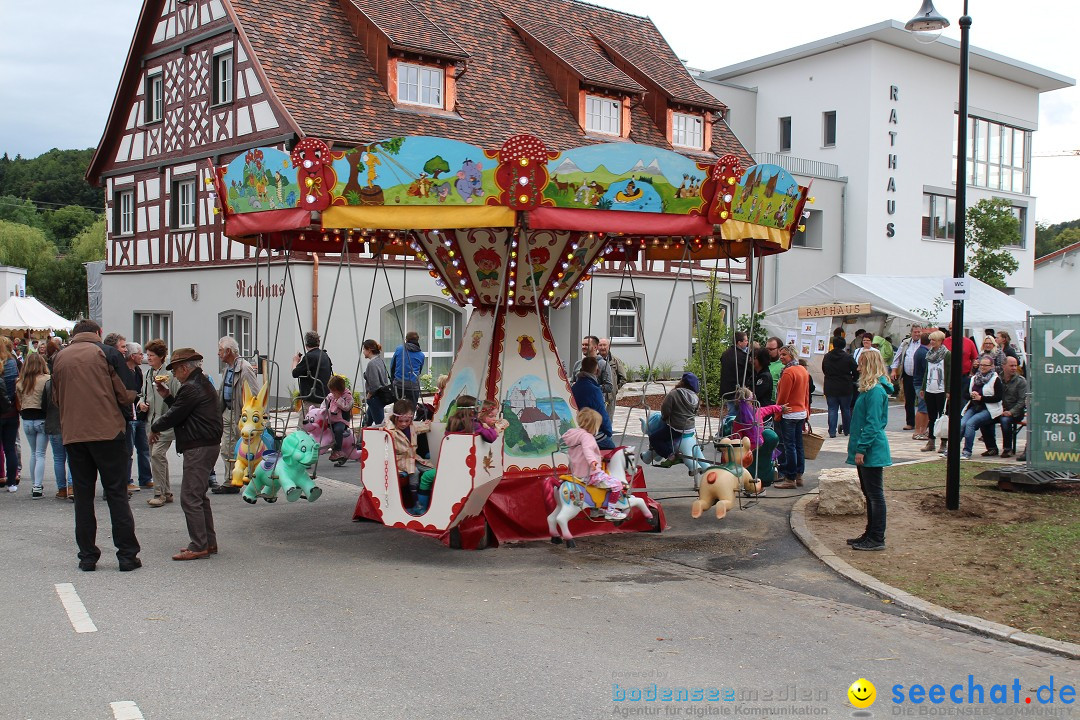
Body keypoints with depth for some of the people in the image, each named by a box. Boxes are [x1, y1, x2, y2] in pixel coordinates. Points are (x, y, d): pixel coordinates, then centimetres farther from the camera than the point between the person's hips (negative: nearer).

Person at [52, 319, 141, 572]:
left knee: (83, 496, 10)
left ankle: (87, 556, 10)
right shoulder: (104, 352, -1)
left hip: (72, 435, 3)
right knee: (117, 494, 2)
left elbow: (57, 399, 16)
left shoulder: (60, 357, 9)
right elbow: (126, 394, -2)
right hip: (108, 432, -3)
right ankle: (127, 555, 2)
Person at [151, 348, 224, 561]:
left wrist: (154, 427, 5)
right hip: (208, 446, 11)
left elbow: (173, 417, -12)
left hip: (198, 448, -11)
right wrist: (167, 396, 16)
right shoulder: (203, 384, 18)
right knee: (199, 497, 16)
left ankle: (199, 546, -7)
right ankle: (209, 542, 20)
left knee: (190, 498, -8)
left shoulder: (191, 388, -15)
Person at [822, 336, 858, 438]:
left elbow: (824, 371, 12)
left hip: (830, 389, 2)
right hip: (845, 388, -2)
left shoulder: (826, 357, 2)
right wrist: (853, 380, 15)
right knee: (846, 409, 11)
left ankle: (832, 431, 0)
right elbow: (856, 372, -4)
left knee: (832, 410, 4)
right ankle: (847, 430, 20)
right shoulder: (848, 358, -9)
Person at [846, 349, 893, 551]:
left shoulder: (875, 391, -18)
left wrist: (861, 449, -20)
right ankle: (870, 534, 25)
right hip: (867, 451, 10)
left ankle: (877, 539, 3)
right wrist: (857, 447, 18)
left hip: (872, 451, -10)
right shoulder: (869, 389, 14)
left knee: (875, 495, -3)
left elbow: (872, 424, -21)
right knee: (869, 494, 16)